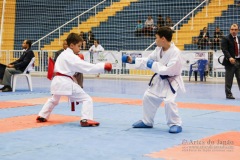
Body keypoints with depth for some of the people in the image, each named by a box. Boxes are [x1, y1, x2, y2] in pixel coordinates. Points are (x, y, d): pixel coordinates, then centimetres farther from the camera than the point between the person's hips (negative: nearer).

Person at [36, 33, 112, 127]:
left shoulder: (63, 54, 16)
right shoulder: (72, 57, -12)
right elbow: (87, 67, -19)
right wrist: (103, 66, -20)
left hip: (57, 81, 9)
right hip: (66, 82, -9)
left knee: (53, 100, 34)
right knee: (86, 99, -8)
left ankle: (42, 116, 36)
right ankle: (86, 119, -20)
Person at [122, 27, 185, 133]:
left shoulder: (175, 52, -26)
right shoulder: (159, 49, -2)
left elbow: (169, 70, -31)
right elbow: (148, 60, 9)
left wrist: (154, 65, -24)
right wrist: (133, 61, 3)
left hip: (171, 81, -8)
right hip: (159, 80, 8)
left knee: (169, 101, -26)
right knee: (148, 97, 13)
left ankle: (176, 124, -7)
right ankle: (147, 121, 31)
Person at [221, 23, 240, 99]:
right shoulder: (225, 39, -3)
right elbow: (224, 50, -14)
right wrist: (230, 58, -28)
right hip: (230, 62, -4)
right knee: (229, 80, 0)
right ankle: (228, 94, 9)